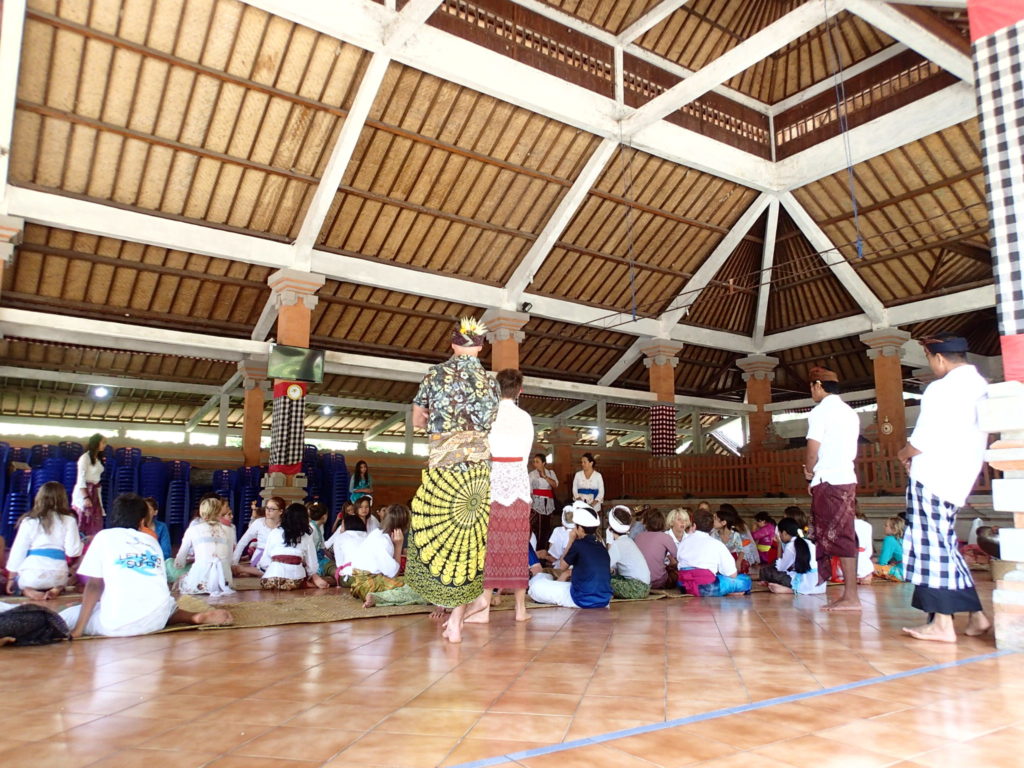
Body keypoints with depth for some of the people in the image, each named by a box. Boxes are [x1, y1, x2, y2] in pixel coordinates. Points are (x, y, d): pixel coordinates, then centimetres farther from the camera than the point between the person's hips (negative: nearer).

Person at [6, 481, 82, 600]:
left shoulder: (29, 521, 3)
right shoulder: (69, 520, 2)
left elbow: (18, 551, 5)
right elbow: (73, 551, -3)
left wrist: (11, 579, 14)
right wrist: (82, 543, 18)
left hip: (31, 575, 0)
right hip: (58, 575, 0)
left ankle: (28, 591, -1)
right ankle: (56, 590, -1)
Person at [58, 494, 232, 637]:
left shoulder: (103, 537, 13)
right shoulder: (151, 540, 23)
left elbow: (94, 585, 4)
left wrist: (78, 629, 4)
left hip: (117, 624, -3)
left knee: (65, 617, 18)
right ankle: (198, 617, 5)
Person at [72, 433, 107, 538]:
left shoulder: (98, 459, 13)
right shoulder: (85, 457, -9)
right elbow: (81, 479, -13)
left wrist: (99, 499, 14)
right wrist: (85, 497, -20)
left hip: (94, 493, 7)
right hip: (83, 492, -7)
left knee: (95, 525, 5)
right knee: (82, 523, -4)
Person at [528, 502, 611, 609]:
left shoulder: (579, 544, -8)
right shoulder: (602, 547, 9)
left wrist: (571, 541, 13)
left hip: (583, 600, -6)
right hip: (604, 600, 7)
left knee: (536, 586, -1)